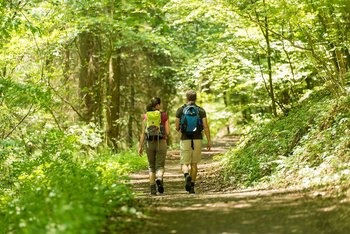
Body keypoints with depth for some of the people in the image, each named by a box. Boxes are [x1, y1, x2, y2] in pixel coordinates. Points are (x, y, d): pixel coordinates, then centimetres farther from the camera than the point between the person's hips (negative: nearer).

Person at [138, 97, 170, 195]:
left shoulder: (146, 116, 1)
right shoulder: (164, 115, -1)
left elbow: (143, 133, -2)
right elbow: (168, 132, -3)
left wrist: (140, 146, 2)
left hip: (149, 143, 2)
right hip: (161, 143, -1)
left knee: (151, 166, 14)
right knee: (160, 166, 3)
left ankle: (152, 188, 7)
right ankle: (159, 179, -28)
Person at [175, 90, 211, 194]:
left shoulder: (180, 110, 0)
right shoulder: (201, 110, 1)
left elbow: (177, 127, 1)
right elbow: (206, 127, -4)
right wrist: (209, 141, 1)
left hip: (185, 140, -1)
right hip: (197, 140, 1)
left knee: (184, 164, 4)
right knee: (194, 164, 14)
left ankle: (187, 175, -29)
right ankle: (192, 187, 13)